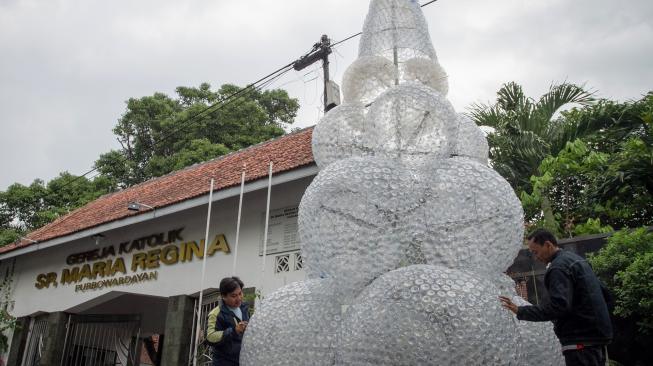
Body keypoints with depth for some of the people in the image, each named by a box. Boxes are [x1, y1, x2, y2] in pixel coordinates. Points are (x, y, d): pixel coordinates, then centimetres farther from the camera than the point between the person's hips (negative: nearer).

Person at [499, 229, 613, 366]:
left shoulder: (559, 267, -16)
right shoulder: (576, 259, 15)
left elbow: (558, 306, -26)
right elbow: (601, 290, 22)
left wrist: (520, 311, -25)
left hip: (581, 341, -10)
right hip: (597, 335, 10)